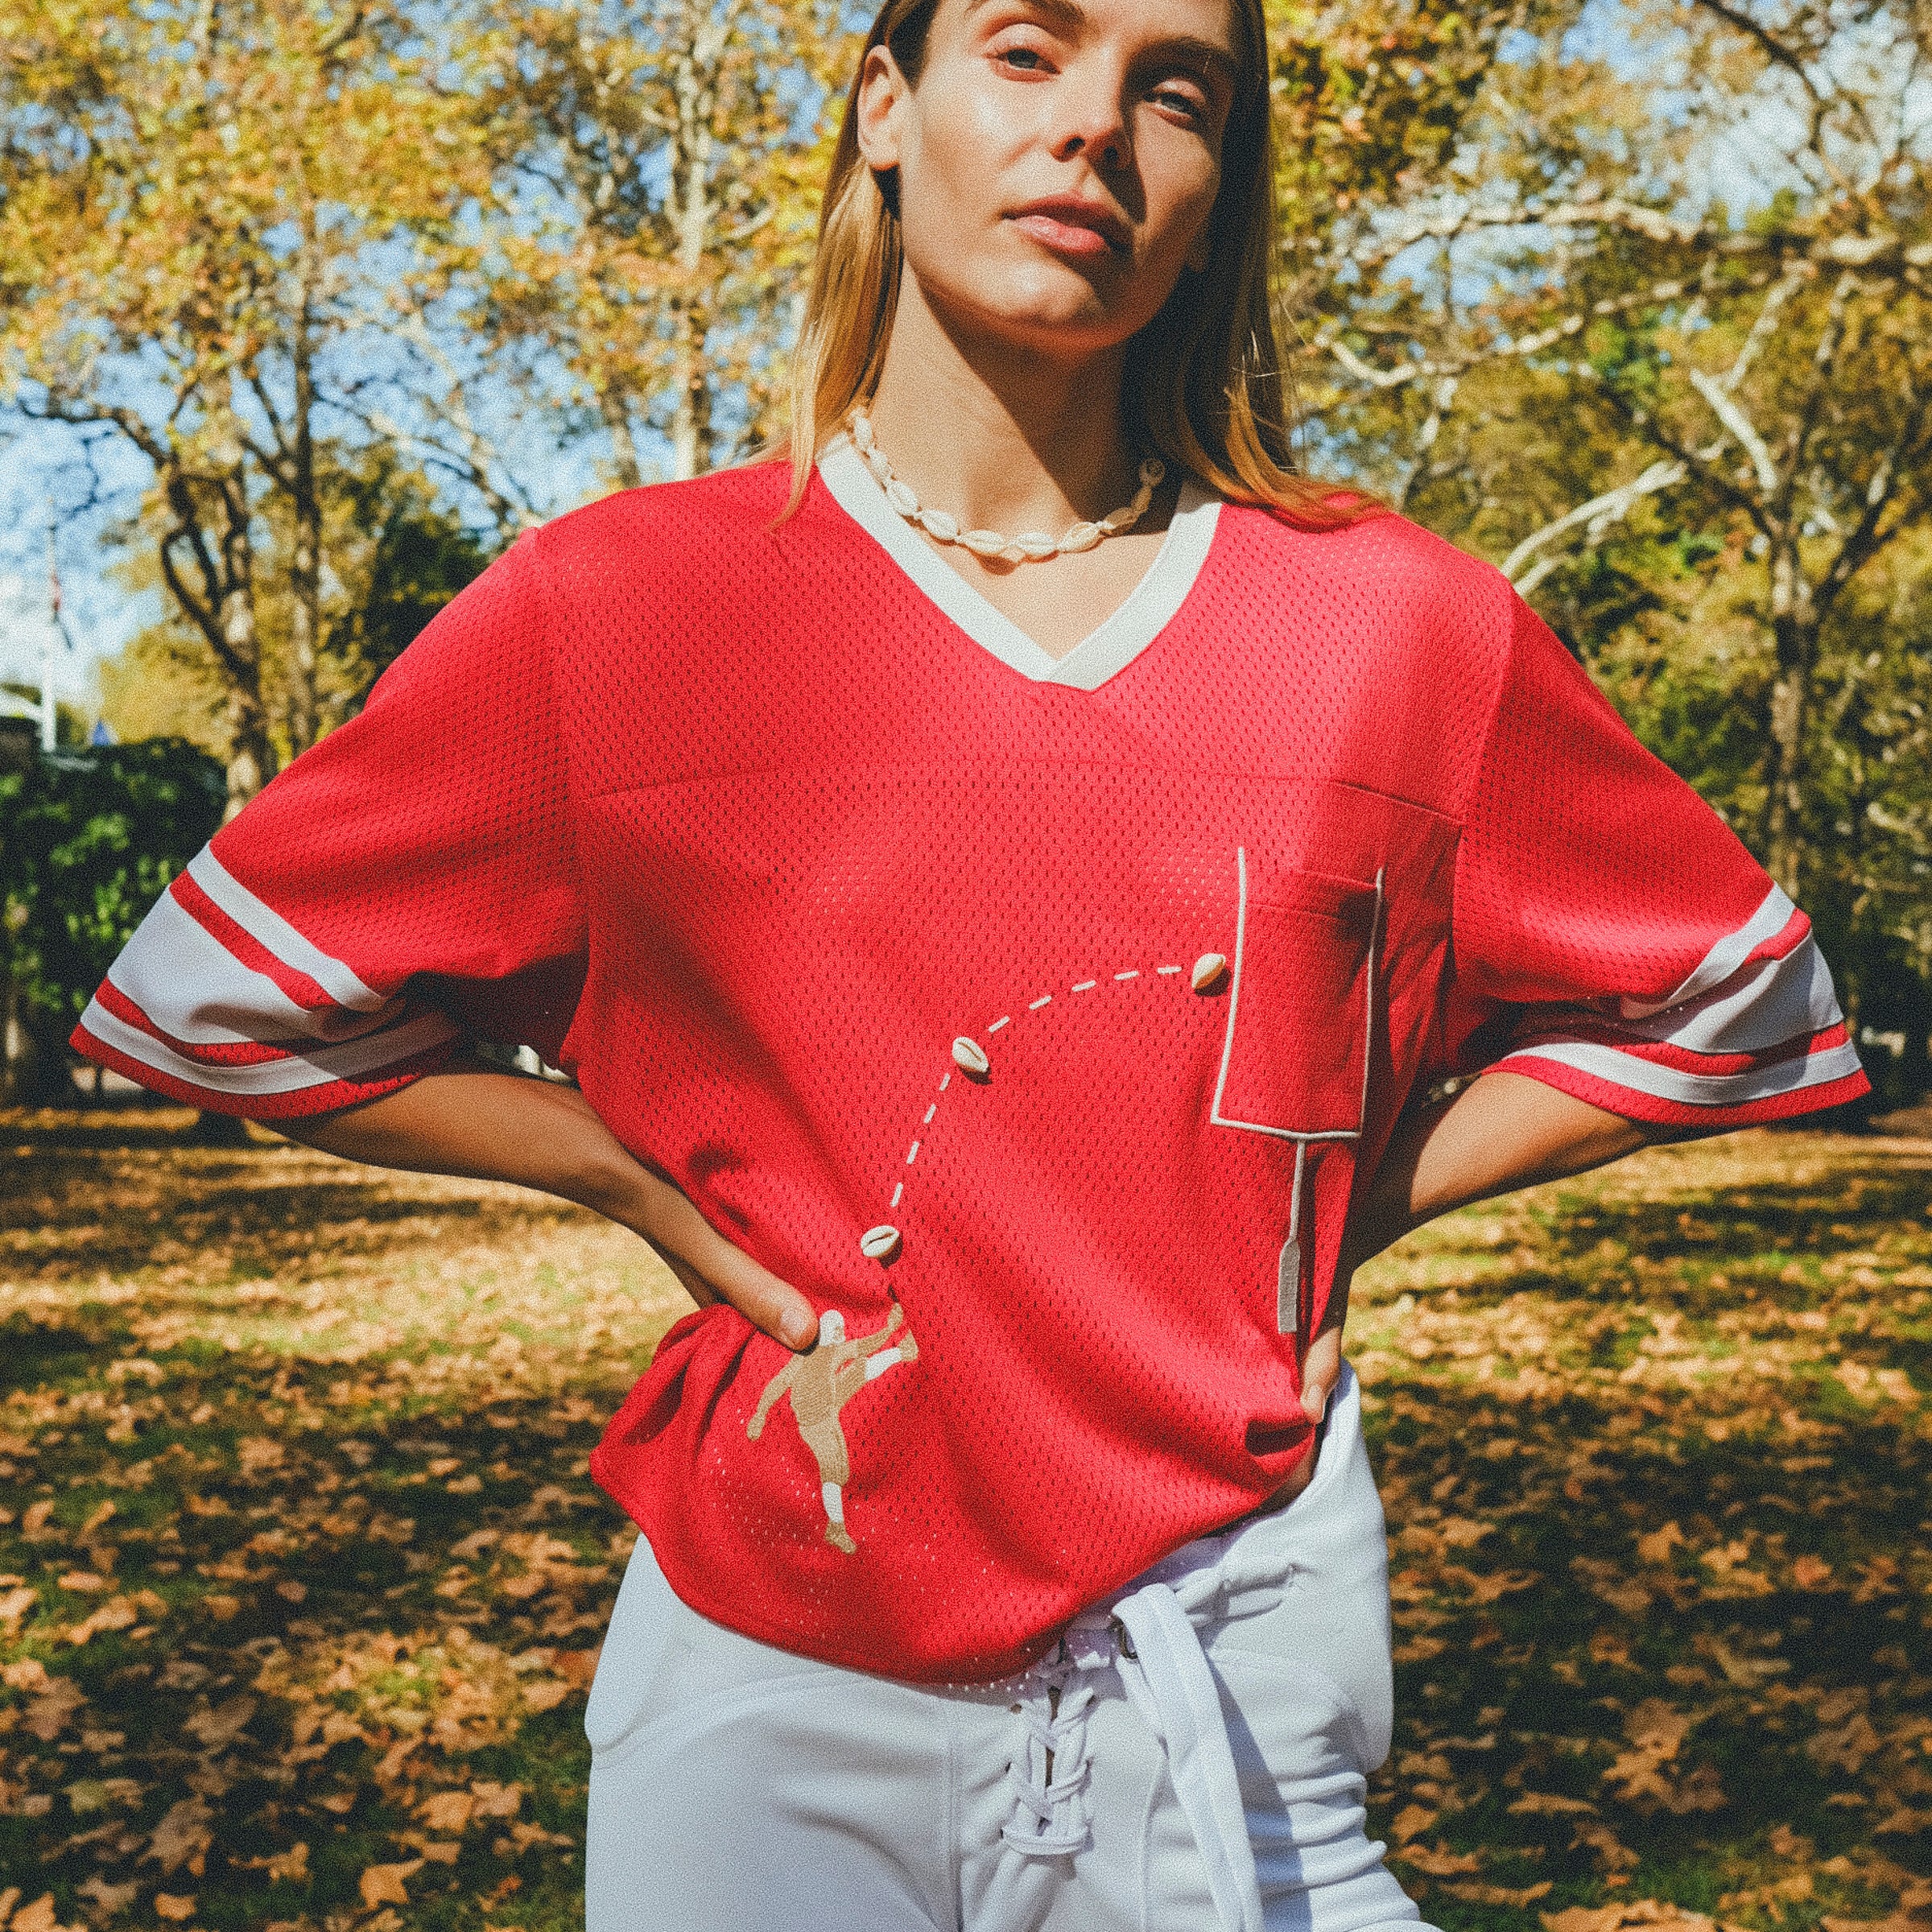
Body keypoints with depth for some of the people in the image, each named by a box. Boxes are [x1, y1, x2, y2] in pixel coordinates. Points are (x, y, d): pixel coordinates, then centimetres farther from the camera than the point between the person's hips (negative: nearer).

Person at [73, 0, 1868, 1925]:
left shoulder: (1396, 627, -2)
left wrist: (1338, 1212, 1)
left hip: (1230, 1696, 1)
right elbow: (217, 995, 3)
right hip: (767, 1687, 0)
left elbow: (1725, 1006, 11)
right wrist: (673, 1207, -3)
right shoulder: (616, 607, -5)